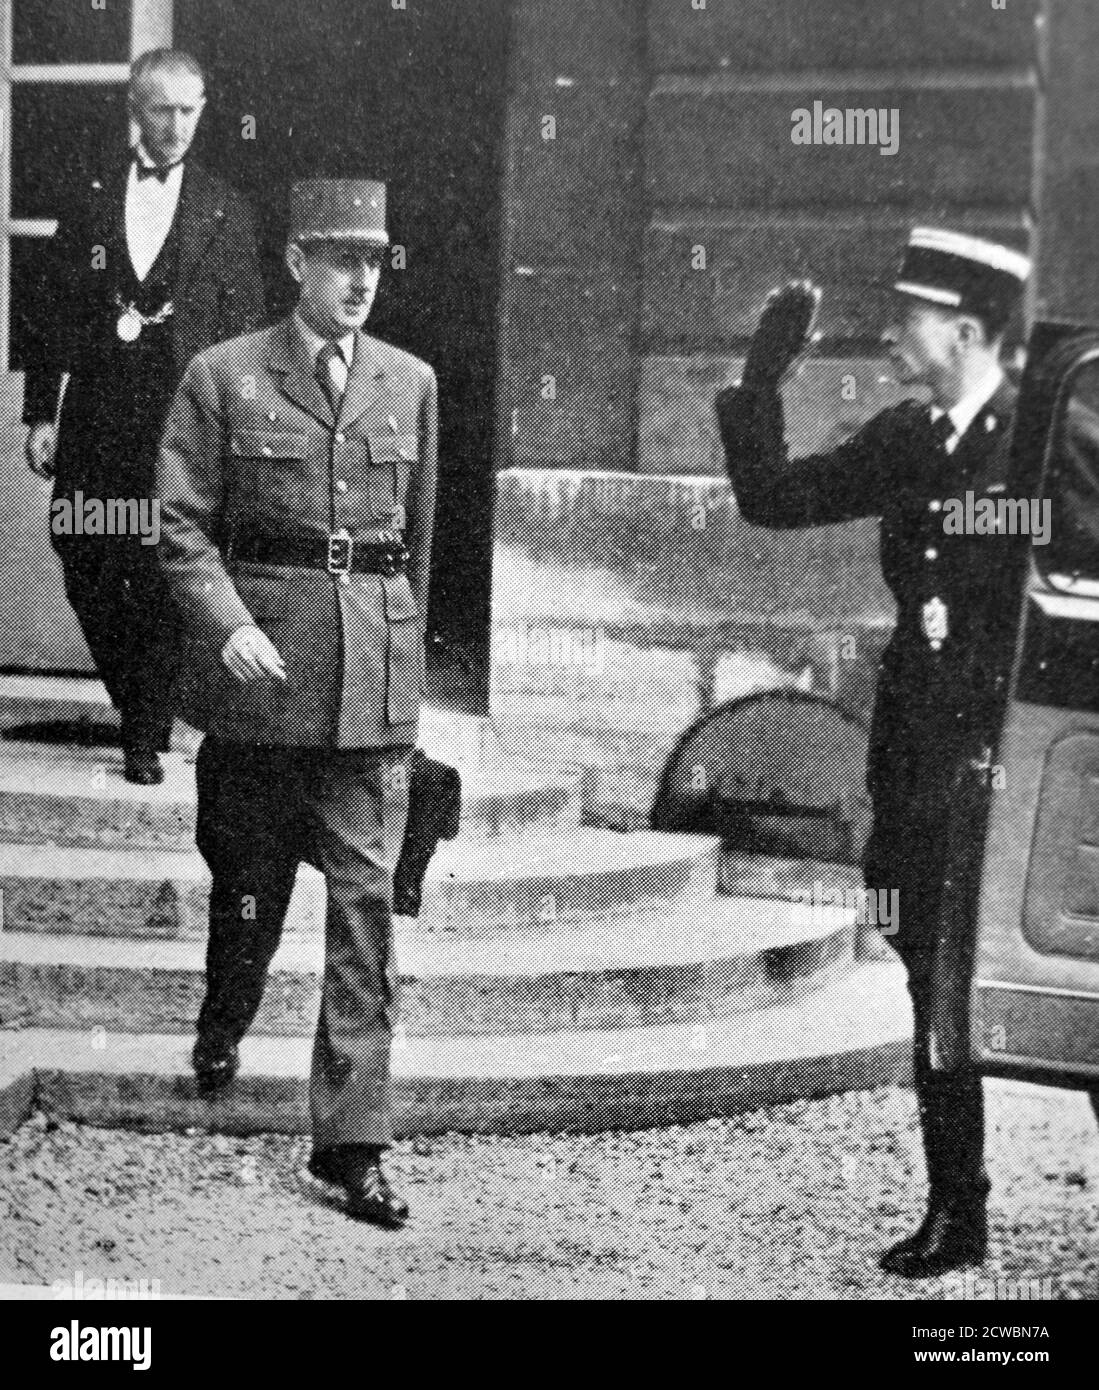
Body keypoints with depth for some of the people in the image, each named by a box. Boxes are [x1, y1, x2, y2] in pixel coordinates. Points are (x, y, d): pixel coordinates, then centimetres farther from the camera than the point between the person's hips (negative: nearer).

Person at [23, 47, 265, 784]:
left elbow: (245, 325, 3)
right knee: (84, 565, 3)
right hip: (96, 413, 2)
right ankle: (138, 702, 25)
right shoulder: (90, 203, 9)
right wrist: (42, 412, 2)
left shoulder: (224, 211, 5)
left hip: (183, 413, -2)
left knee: (163, 574, -3)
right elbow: (55, 309, 8)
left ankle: (148, 737, 5)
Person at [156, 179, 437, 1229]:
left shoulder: (411, 384, 10)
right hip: (259, 666, -1)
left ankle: (351, 1143, -1)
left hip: (375, 679, 2)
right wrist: (230, 625, -16)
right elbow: (181, 524, -3)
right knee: (249, 878, 12)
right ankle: (220, 1034, 44)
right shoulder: (224, 377, 1)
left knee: (365, 900, -4)